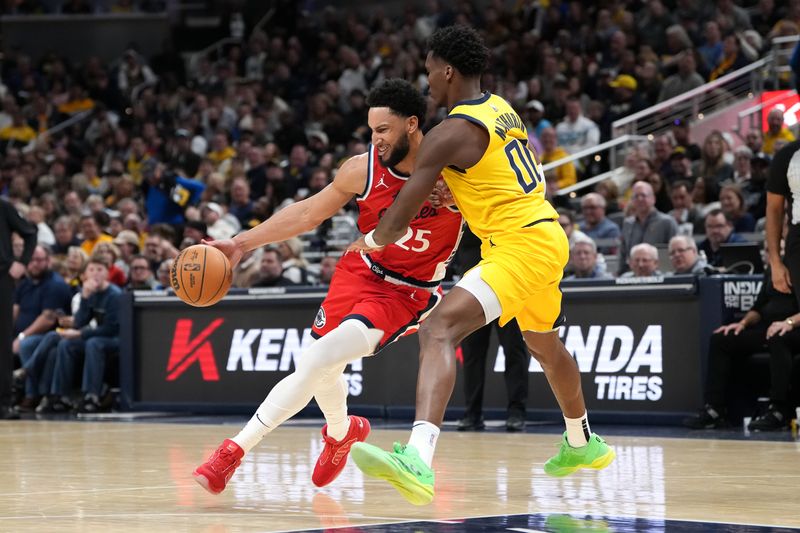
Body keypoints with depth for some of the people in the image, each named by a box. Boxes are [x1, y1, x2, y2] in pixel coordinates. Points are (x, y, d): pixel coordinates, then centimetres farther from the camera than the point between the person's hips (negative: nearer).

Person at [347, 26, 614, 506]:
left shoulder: (450, 133, -14)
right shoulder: (502, 109, 11)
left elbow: (397, 223, -11)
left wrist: (370, 242, 10)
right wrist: (450, 193, 19)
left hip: (519, 245, -10)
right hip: (546, 235, 10)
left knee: (439, 330, -25)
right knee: (545, 343, 33)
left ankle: (418, 460, -45)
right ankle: (583, 444, 57)